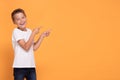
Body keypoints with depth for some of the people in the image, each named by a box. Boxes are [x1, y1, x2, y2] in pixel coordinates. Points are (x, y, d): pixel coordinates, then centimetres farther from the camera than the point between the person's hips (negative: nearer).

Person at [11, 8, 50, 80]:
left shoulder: (29, 31, 9)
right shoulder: (16, 31, -11)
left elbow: (34, 48, 10)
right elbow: (26, 47, -19)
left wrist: (42, 36, 8)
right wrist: (34, 33, -18)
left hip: (31, 66, 6)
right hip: (19, 67, -6)